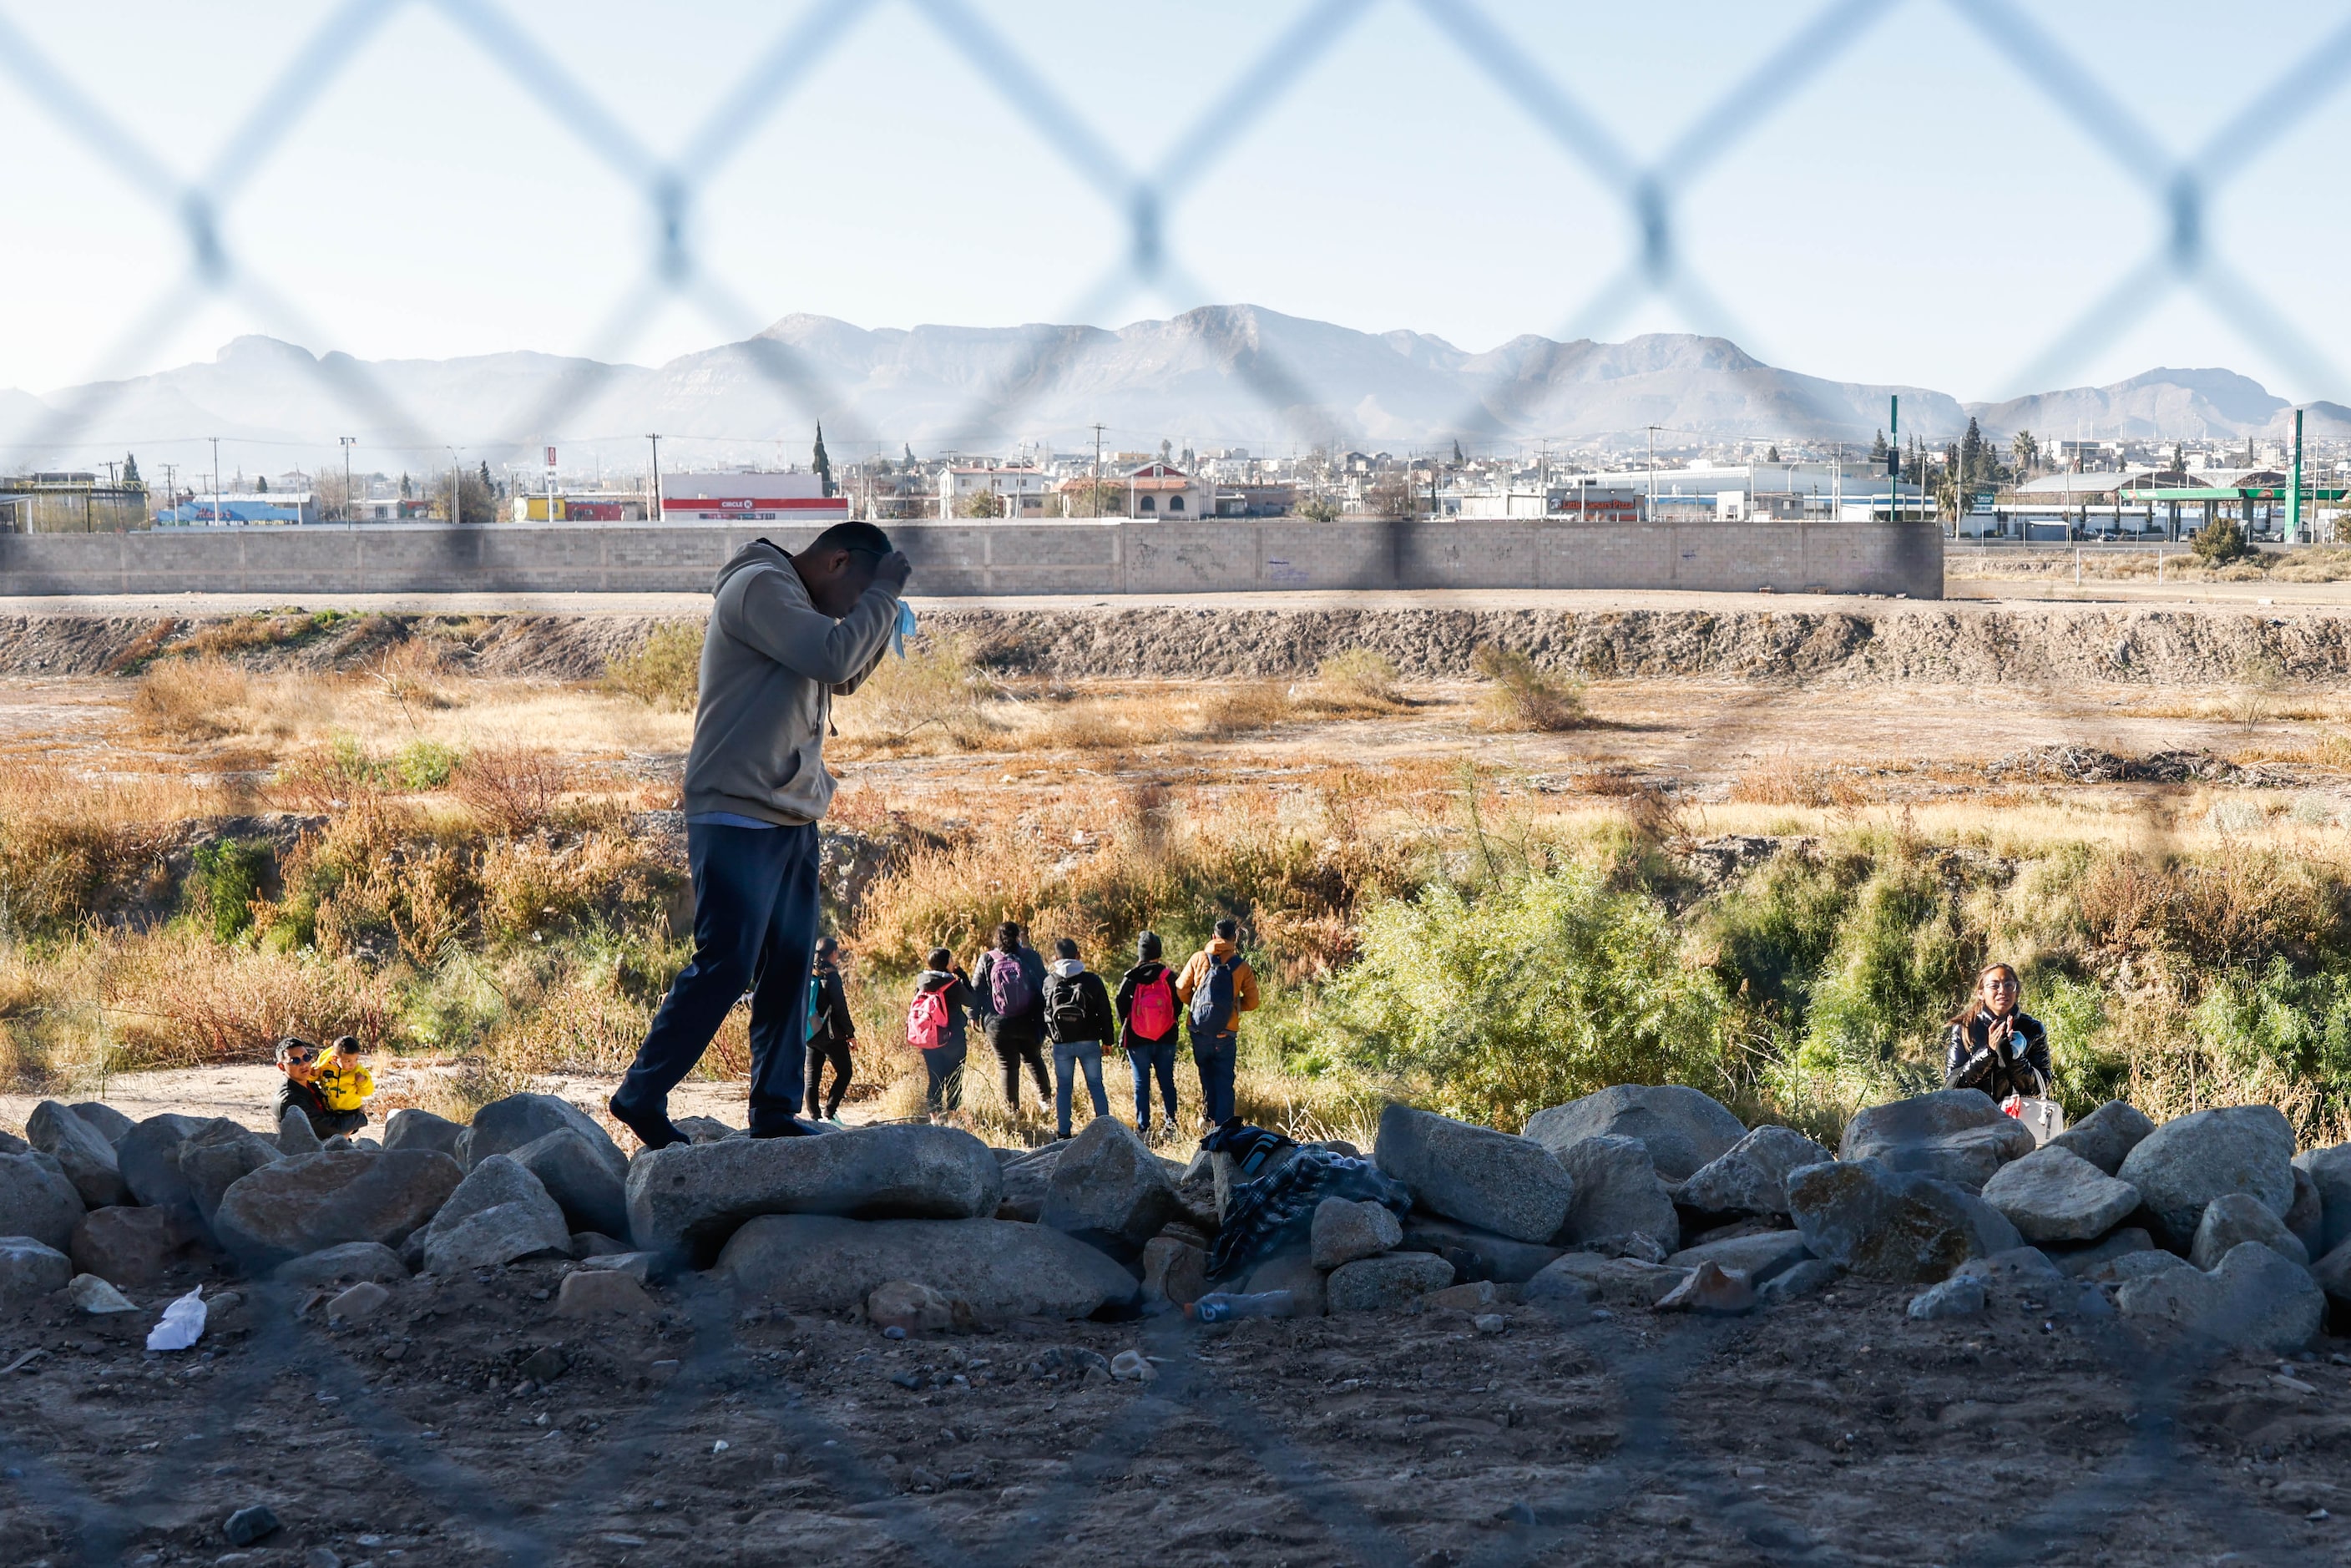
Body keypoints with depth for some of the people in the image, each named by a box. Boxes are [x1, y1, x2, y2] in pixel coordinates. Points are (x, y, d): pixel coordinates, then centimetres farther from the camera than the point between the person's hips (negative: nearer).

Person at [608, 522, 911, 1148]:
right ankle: (640, 1097, -3)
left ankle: (775, 1111, 10)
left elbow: (846, 678, 26)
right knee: (726, 964, -11)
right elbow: (835, 655, -22)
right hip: (738, 817, -10)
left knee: (788, 968, 7)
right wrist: (882, 596, -9)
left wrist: (883, 609, 12)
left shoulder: (792, 600, 19)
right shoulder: (760, 587, -12)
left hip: (790, 820, 10)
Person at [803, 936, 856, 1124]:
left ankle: (813, 1116, 5)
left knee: (813, 1075, 8)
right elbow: (839, 1007, -14)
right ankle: (830, 1113, -6)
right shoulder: (831, 976, -12)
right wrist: (850, 1031, -5)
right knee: (844, 1072, 4)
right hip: (831, 1034, -6)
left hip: (811, 1034, 6)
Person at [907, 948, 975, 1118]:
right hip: (952, 1039, -5)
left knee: (934, 1079, 12)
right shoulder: (953, 985, -15)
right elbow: (971, 1001, -3)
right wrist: (963, 976, -1)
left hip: (927, 1039, 5)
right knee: (954, 1079, 4)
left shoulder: (921, 981, -1)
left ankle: (934, 1115, 12)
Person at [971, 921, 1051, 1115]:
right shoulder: (1030, 957, -4)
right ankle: (1045, 1096, 14)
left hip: (998, 1025, -1)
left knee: (1007, 1065, 8)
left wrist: (975, 1015, 7)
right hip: (1029, 1023, 1)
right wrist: (1045, 1015, 9)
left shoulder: (986, 960, -5)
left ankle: (1012, 1107, 11)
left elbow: (976, 990, -2)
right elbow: (1045, 987, 1)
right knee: (1033, 1058, 21)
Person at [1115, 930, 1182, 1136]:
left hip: (1137, 1040, -2)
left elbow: (1121, 1007, -6)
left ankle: (1143, 1128, 3)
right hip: (1166, 1039, 2)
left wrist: (1126, 1031, 10)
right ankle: (1171, 1125, 8)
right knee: (1167, 1083, 10)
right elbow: (1178, 1005, 1)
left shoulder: (1130, 979, -8)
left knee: (1141, 1085, 4)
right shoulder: (1168, 976, -5)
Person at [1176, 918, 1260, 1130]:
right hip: (1226, 1033, -1)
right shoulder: (1242, 966, -3)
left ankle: (1209, 1115, 16)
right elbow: (1251, 1002, -1)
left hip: (1199, 1031, 1)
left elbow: (1181, 991, -3)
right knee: (1224, 1082, 6)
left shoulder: (1198, 959, -2)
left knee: (1206, 1074, 19)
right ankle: (1222, 1126, 2)